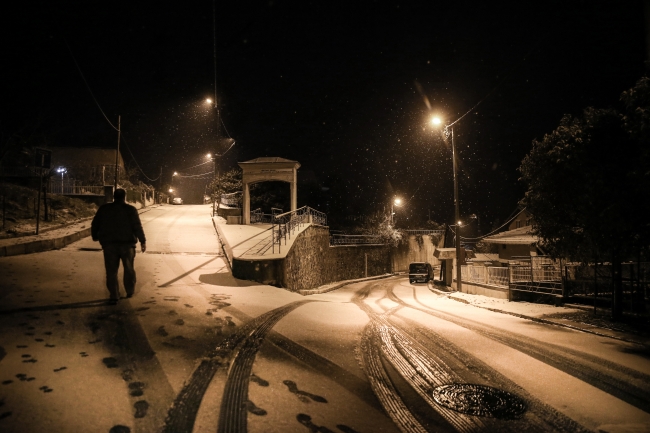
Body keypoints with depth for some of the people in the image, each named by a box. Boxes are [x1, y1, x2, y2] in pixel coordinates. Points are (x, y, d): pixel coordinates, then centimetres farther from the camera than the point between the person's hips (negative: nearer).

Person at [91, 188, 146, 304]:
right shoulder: (131, 210, -4)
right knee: (129, 269, 15)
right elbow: (138, 227, -9)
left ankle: (114, 296, 2)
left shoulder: (103, 209, 5)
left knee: (111, 271, 5)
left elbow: (95, 224, 10)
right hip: (127, 243, -1)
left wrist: (95, 236, 25)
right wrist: (143, 241, -4)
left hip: (109, 244, 1)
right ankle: (130, 291, 24)